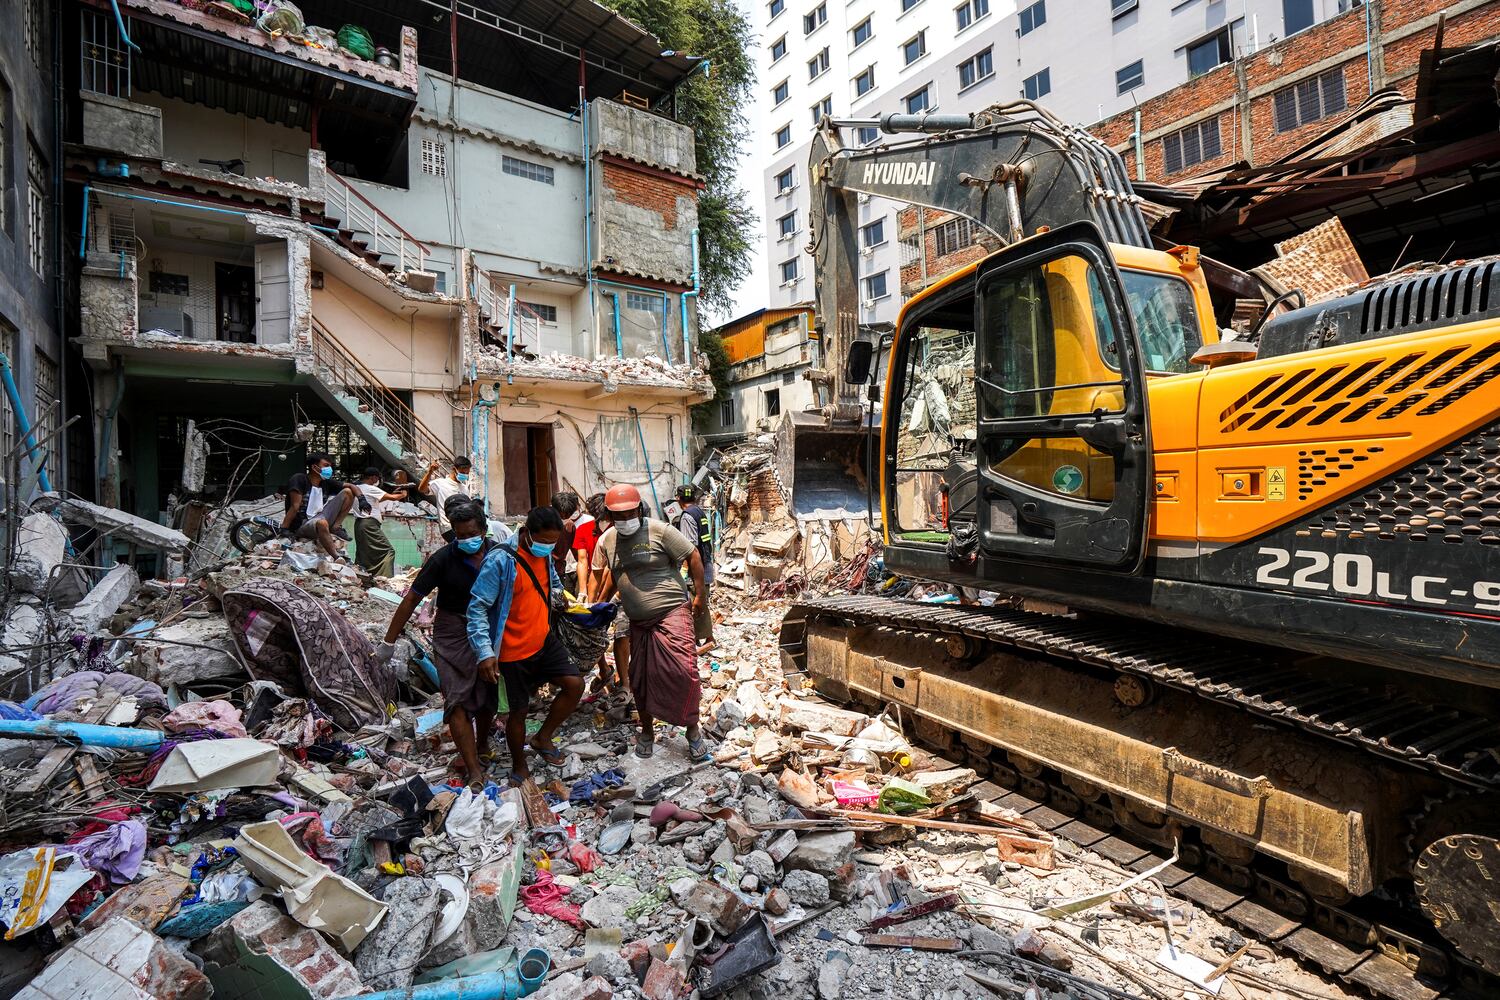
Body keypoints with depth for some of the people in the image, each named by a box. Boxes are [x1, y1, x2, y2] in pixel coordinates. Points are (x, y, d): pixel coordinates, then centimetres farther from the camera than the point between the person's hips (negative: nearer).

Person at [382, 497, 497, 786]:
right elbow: (412, 599, -8)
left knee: (488, 697, 12)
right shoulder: (443, 559, -13)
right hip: (453, 635, -2)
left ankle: (482, 745, 38)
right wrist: (388, 642, -7)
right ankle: (474, 770, -5)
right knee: (458, 701, -9)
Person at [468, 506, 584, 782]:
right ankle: (519, 768, 31)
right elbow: (478, 608, -21)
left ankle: (543, 738, 21)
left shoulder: (545, 554, 0)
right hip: (514, 651, -6)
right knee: (519, 710, 7)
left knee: (575, 684, -2)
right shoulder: (500, 560, -23)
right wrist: (485, 652, -26)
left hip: (545, 640, 6)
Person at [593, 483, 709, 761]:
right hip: (638, 622, 6)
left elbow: (693, 556, -8)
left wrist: (700, 594, -7)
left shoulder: (659, 530, -12)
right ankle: (647, 732, 32)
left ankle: (693, 731, 7)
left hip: (672, 612, -5)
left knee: (682, 671, -13)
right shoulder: (607, 541, 5)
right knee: (640, 679, 11)